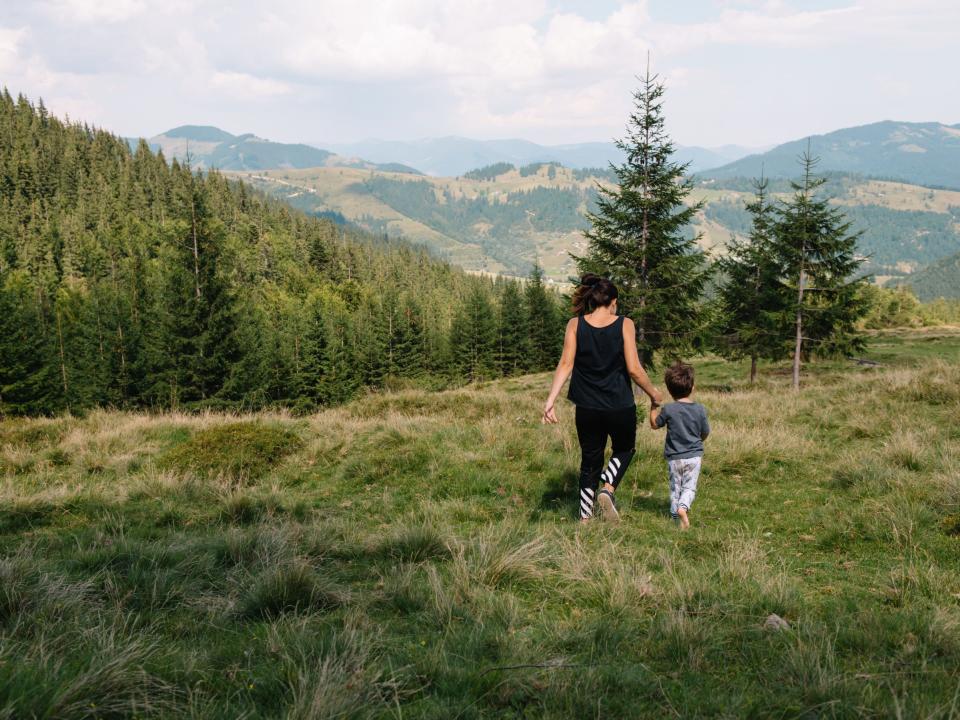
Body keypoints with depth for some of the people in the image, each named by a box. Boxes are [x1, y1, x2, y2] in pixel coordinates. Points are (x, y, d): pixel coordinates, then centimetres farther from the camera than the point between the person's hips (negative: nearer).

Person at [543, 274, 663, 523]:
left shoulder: (575, 324, -2)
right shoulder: (624, 325, -6)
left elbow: (566, 364, -10)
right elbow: (634, 369, -10)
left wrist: (551, 399, -11)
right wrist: (653, 393, 5)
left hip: (587, 408, 2)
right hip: (620, 406, -2)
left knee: (590, 461, 18)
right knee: (625, 450, 25)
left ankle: (585, 518, 16)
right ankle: (608, 489, -1)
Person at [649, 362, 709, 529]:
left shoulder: (668, 410, -11)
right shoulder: (700, 409, -6)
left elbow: (654, 424, 5)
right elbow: (705, 433, 4)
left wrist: (654, 406, 16)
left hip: (674, 457, 0)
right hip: (694, 456, 0)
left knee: (675, 487, 14)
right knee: (689, 486, 6)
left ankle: (675, 512, 15)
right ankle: (684, 506, -18)